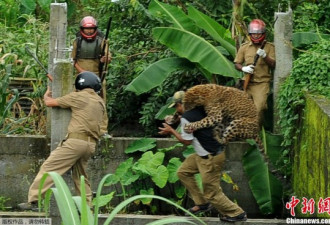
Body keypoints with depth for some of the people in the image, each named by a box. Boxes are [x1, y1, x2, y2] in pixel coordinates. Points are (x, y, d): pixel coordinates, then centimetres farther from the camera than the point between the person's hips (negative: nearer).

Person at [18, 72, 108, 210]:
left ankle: (33, 201, -13)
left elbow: (49, 102, 4)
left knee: (49, 168, -7)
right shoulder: (100, 102, 18)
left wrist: (47, 95, 28)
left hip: (76, 140, -7)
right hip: (91, 145, 7)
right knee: (80, 175, 18)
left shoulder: (78, 97, 0)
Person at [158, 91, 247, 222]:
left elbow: (186, 141, -12)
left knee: (212, 193, 1)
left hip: (210, 159, -10)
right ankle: (202, 203, 23)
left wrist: (171, 131, 1)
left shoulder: (185, 117, -18)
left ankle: (237, 213, 11)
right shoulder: (199, 110, 6)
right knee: (183, 172, 19)